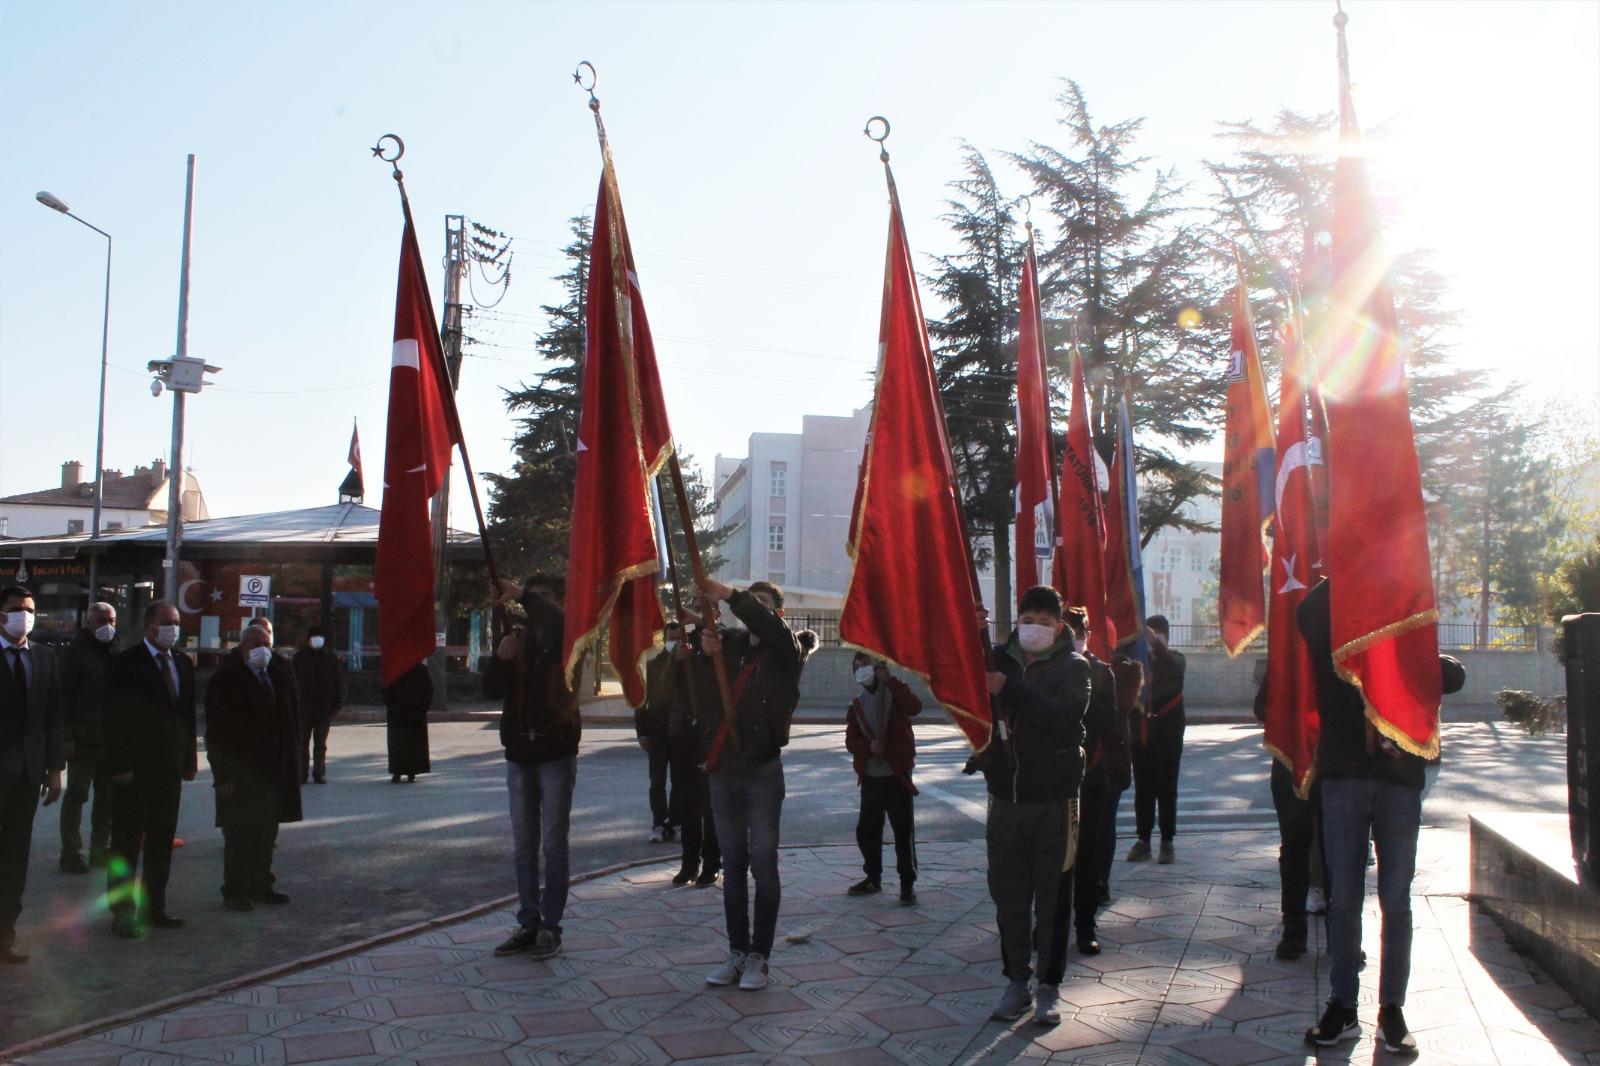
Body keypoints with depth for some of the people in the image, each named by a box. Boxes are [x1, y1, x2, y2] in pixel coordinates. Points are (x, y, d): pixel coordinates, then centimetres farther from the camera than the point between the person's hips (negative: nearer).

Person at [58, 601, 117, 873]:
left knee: (107, 795, 11)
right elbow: (63, 697, -10)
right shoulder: (75, 652, -6)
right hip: (83, 739, -6)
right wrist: (68, 737, -15)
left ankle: (100, 848, 21)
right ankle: (71, 852, 9)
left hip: (111, 739, 6)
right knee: (76, 795, 2)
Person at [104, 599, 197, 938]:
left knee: (161, 843, 12)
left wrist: (190, 760, 8)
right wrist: (119, 766, -14)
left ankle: (155, 906, 21)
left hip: (170, 770, 6)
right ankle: (123, 913, 9)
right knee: (127, 844, 2)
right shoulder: (124, 664, -7)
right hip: (134, 771, -6)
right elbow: (114, 719, -10)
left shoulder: (183, 663, 11)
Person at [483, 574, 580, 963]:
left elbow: (559, 624, -29)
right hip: (519, 754, 5)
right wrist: (501, 658, -15)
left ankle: (550, 926, 5)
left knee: (553, 844, -1)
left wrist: (523, 595, -25)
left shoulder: (566, 638, -3)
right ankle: (528, 923, 17)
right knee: (523, 846, 9)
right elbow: (491, 689, 3)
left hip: (557, 752, -5)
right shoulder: (517, 638, 9)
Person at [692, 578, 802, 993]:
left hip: (762, 771, -4)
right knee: (732, 864, 10)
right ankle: (737, 952, 18)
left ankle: (759, 957, 7)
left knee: (763, 864, -1)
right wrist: (706, 655, -13)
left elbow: (768, 627, -24)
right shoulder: (730, 644, 10)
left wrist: (730, 596, -31)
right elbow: (703, 700, 4)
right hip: (723, 771, 5)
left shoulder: (784, 652, -1)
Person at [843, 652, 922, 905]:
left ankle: (908, 884, 8)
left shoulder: (895, 692, -1)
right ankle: (873, 878, 27)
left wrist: (889, 680, -25)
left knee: (903, 831, -1)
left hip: (896, 775, -5)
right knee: (866, 830, 11)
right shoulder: (857, 703, 11)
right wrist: (869, 746, -16)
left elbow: (915, 707, -23)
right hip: (870, 777, 5)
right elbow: (851, 741, 5)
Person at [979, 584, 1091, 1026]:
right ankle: (1016, 981, 21)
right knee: (1008, 894, 9)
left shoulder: (1073, 665, -3)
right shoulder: (1000, 660, 9)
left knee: (1052, 896, 4)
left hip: (1053, 798, -3)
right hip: (1005, 795, 4)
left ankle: (1049, 986, 14)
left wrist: (1008, 689, -24)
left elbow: (1062, 715, -19)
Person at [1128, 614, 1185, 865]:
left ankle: (1167, 841, 8)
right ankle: (1143, 839, 10)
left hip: (1167, 733, -2)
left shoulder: (1175, 659, 2)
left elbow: (1172, 665, -23)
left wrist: (1153, 639, -34)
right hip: (1142, 731, 2)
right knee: (1143, 788, 4)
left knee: (1166, 788, 1)